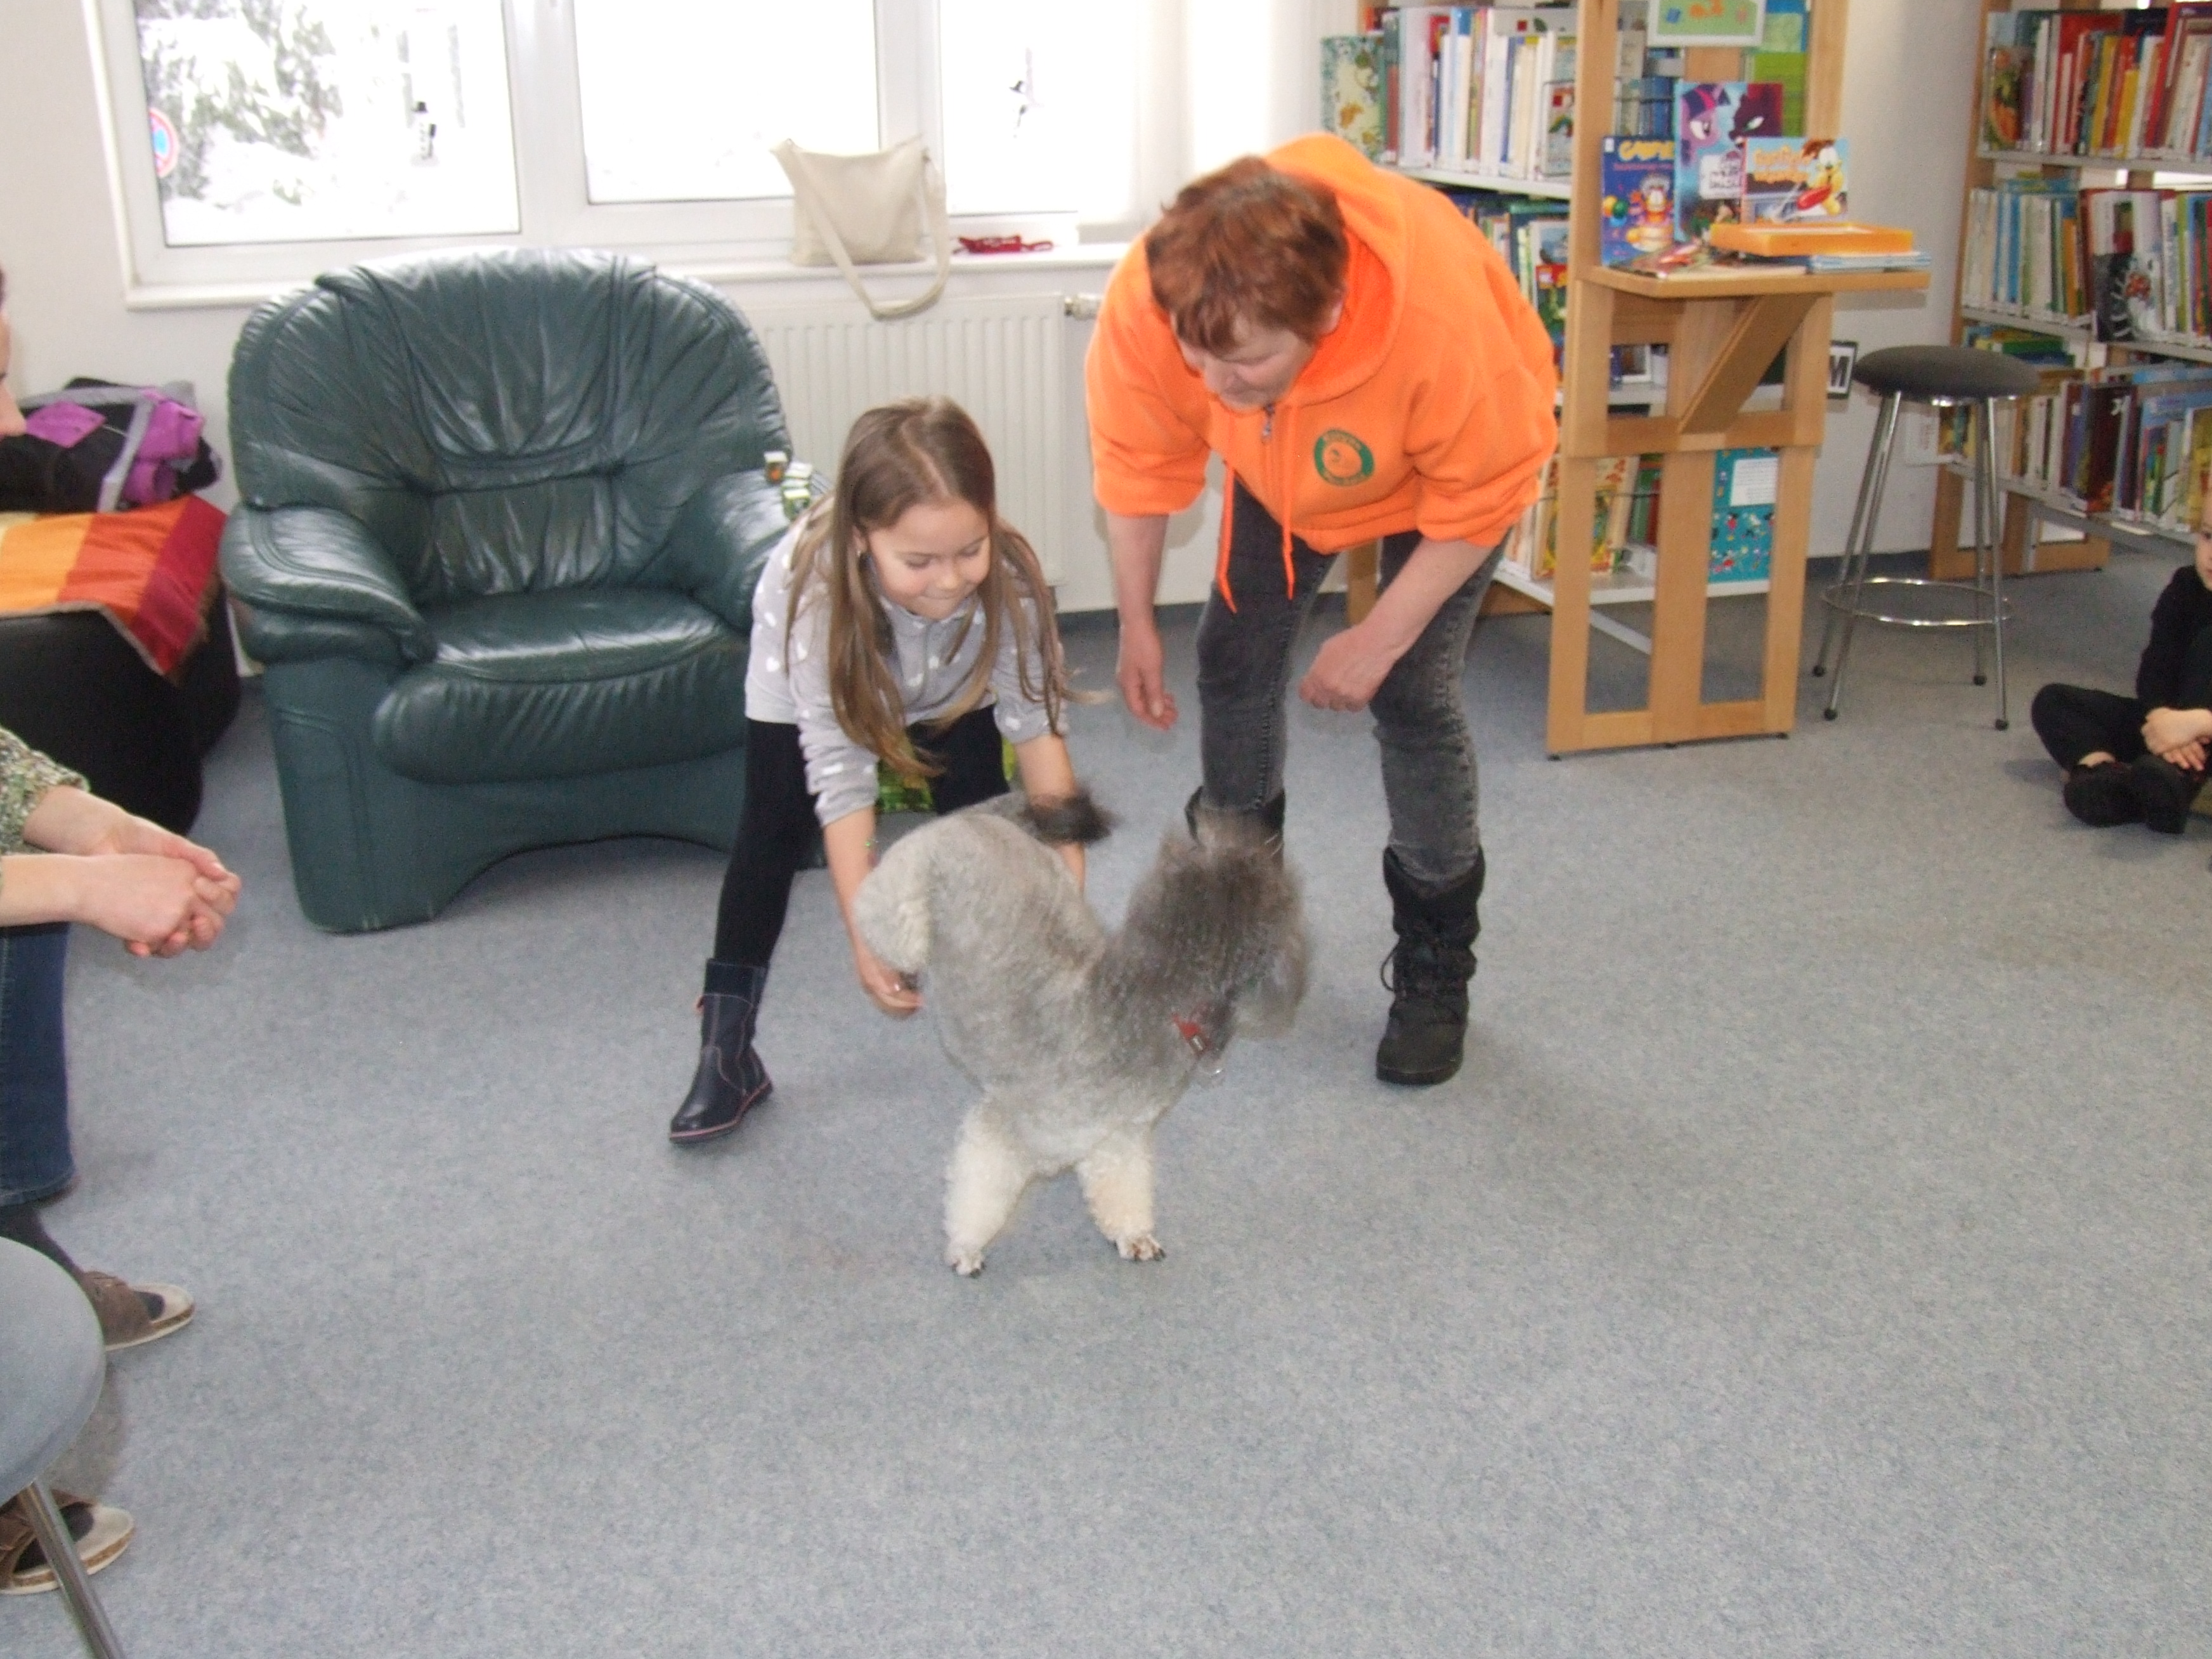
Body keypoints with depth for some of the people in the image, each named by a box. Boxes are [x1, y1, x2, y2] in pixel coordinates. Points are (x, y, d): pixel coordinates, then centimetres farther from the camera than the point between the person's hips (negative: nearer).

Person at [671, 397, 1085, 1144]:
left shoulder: (1008, 578, -38)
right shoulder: (813, 587, -43)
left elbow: (1035, 722, -27)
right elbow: (840, 774, -40)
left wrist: (1066, 872, -35)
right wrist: (865, 935, -42)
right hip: (808, 681, -2)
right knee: (774, 827, -6)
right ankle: (727, 1054, 1)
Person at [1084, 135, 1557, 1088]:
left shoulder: (1442, 324, -46)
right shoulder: (1145, 300, -36)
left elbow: (1480, 498, -26)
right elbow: (1136, 463, -15)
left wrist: (1379, 641, -21)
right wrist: (1136, 624, -10)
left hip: (1450, 461, -4)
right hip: (1282, 467, 4)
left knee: (1413, 699, -12)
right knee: (1234, 661, 2)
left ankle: (1435, 969, 7)